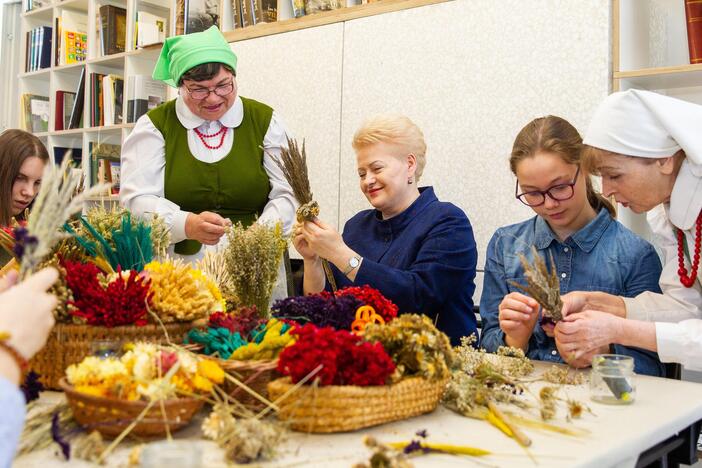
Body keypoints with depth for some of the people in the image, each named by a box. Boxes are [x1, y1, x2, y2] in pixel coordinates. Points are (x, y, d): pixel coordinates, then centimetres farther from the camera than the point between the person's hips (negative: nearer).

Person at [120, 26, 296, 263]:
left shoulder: (265, 121, 9)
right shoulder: (154, 125, 5)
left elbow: (285, 194, 5)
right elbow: (137, 199, -3)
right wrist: (188, 225, -21)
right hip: (177, 264, 0)